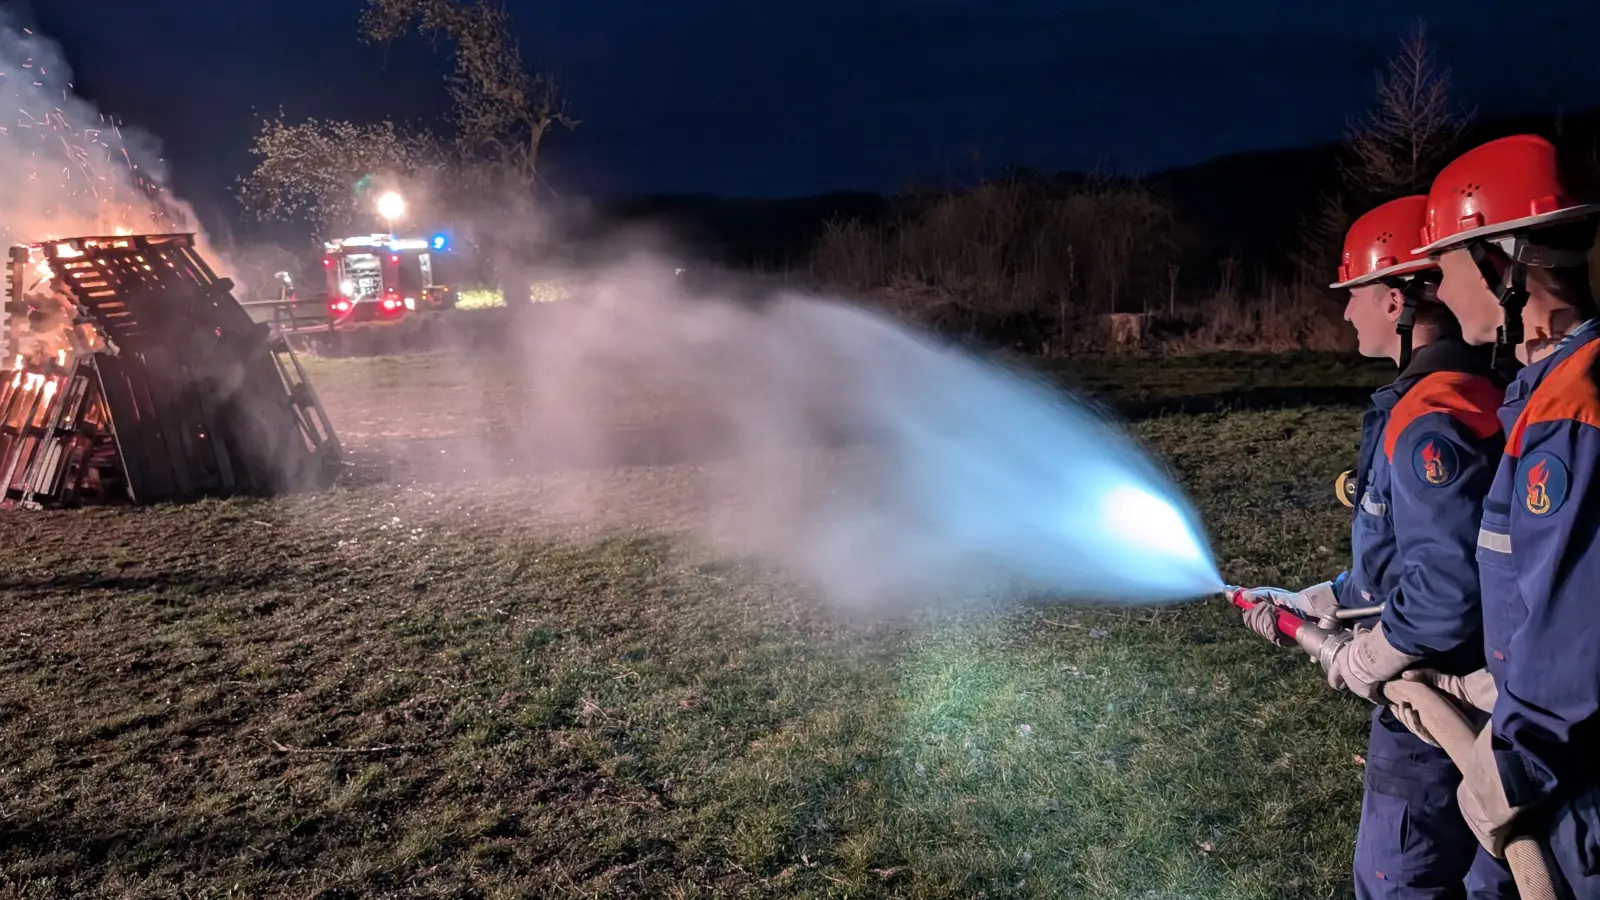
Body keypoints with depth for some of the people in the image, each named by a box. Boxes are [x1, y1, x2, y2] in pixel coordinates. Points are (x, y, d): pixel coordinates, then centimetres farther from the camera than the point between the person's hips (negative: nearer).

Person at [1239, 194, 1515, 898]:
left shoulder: (1432, 419, -24)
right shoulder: (1472, 392, 9)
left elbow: (1449, 585, -32)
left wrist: (1370, 657, -16)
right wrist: (1317, 601, 16)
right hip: (1481, 706, 10)